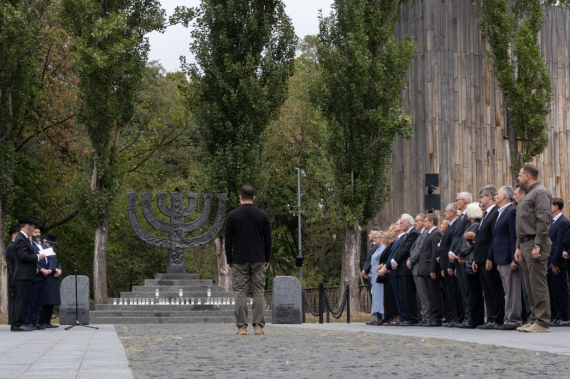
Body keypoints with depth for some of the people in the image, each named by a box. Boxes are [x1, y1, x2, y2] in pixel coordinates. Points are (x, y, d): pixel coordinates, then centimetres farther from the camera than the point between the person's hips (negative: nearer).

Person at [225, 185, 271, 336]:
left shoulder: (233, 215, -2)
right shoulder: (262, 215, 1)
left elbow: (228, 240, -1)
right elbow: (268, 239, 3)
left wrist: (229, 260, 8)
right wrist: (267, 259, 13)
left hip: (240, 260, -1)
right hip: (258, 260, 1)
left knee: (240, 293, 1)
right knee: (258, 293, 2)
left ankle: (242, 326, -2)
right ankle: (258, 325, -4)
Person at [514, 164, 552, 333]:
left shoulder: (540, 193, -9)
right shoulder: (527, 195, 23)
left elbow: (544, 220, -18)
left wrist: (537, 245, -23)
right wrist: (518, 246, 19)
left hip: (535, 244, -10)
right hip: (525, 244, 10)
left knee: (538, 285, -10)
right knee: (530, 286, 10)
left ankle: (542, 322, -10)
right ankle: (535, 319, 14)